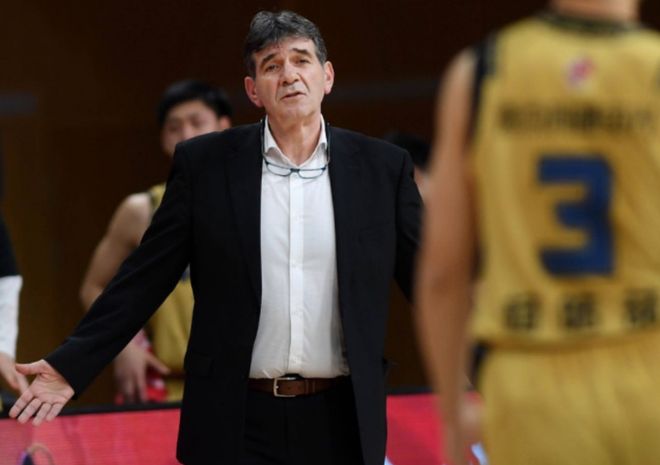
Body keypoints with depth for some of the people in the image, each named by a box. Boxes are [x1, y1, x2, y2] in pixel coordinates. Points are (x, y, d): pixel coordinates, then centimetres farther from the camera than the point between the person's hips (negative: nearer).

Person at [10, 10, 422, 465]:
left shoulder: (381, 167, 3)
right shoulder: (205, 164, 2)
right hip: (237, 422, -1)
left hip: (341, 422, 1)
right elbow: (145, 277, 3)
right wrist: (71, 364, -4)